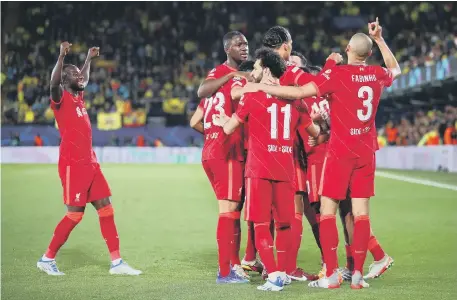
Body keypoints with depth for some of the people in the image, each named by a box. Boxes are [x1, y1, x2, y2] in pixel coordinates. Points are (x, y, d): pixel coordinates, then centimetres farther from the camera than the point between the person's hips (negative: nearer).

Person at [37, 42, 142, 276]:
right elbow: (53, 82, -30)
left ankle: (116, 262, 6)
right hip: (72, 164, -8)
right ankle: (47, 259, 7)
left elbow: (84, 80, 40)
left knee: (106, 208, 4)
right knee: (75, 214, -7)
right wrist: (62, 56, -39)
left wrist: (89, 59, 42)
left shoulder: (79, 97, 16)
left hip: (89, 162, 9)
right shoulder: (61, 98, -7)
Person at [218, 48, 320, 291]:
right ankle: (282, 273, 20)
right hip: (285, 170, 4)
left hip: (259, 170, -4)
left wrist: (222, 118, 20)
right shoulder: (293, 99, 8)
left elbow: (229, 128, -1)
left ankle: (273, 275, -9)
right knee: (284, 224, 14)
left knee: (261, 224, 0)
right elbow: (315, 132, 18)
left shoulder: (252, 96, -4)